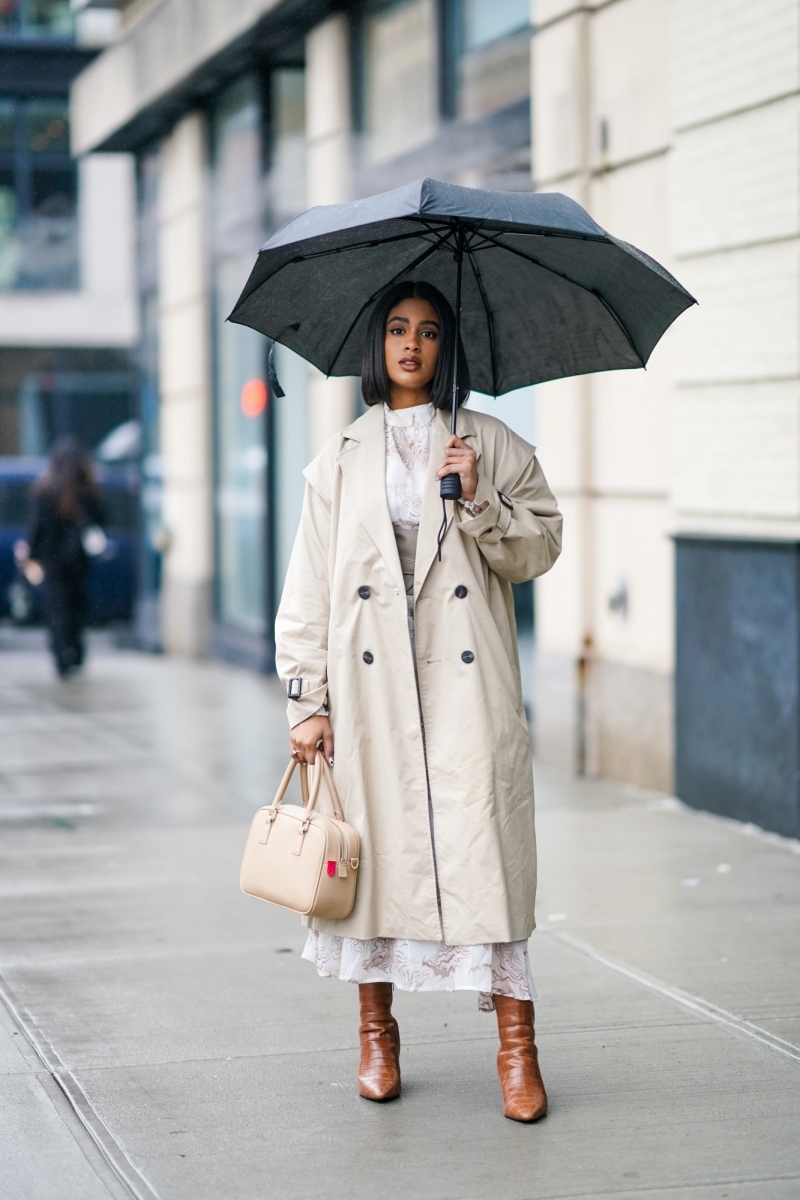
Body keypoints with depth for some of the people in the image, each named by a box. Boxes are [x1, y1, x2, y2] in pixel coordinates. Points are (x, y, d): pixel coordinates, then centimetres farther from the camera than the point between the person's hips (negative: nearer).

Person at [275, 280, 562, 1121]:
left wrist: (480, 500, -13)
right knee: (377, 841, 3)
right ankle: (377, 1032, 18)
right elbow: (308, 593, 8)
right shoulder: (340, 461, 11)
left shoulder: (490, 446, 10)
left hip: (467, 682, -1)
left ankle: (516, 1046, -4)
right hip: (370, 688, 1)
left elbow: (539, 549, 3)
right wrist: (307, 701, 2)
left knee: (483, 845, -7)